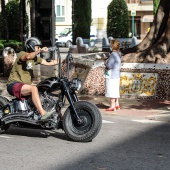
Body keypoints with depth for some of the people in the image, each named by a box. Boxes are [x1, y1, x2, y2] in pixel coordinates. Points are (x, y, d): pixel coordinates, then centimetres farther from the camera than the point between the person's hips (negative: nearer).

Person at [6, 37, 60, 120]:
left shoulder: (36, 58, 15)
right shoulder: (22, 54, -8)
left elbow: (47, 63, 8)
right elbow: (28, 57, -33)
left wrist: (60, 61, -10)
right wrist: (40, 51, -41)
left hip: (25, 85, 9)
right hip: (14, 84, -9)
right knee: (33, 88, -34)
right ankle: (43, 114, -43)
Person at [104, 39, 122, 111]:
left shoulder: (113, 54, -19)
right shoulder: (118, 54, 10)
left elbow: (109, 65, -22)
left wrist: (106, 63, -2)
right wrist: (108, 63, 7)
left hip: (111, 75, -9)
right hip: (116, 74, 9)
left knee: (111, 90, -4)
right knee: (116, 90, 16)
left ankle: (112, 106, -2)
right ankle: (117, 104, 23)